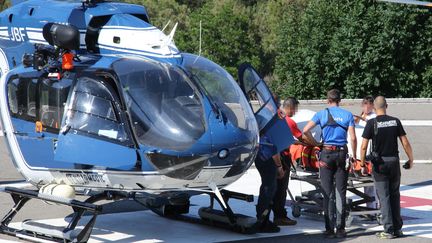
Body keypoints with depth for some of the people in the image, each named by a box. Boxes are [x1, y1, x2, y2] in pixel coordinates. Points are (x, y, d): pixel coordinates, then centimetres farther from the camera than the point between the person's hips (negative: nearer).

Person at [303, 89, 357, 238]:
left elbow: (304, 131, -3)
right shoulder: (348, 115, 4)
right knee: (341, 193, 4)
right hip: (342, 154, 1)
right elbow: (353, 138, -2)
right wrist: (354, 155, 9)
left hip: (326, 154, -1)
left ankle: (329, 229, 0)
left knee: (328, 193, 2)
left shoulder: (322, 114, 3)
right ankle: (340, 229, 3)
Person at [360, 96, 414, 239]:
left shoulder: (372, 123, -8)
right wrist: (411, 159, 11)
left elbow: (364, 146, -12)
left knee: (384, 197, 1)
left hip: (380, 164, -3)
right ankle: (397, 228, 16)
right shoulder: (395, 121, 0)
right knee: (395, 195, 14)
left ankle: (389, 230, -1)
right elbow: (405, 143, -1)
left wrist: (362, 162, 1)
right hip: (394, 161, 3)